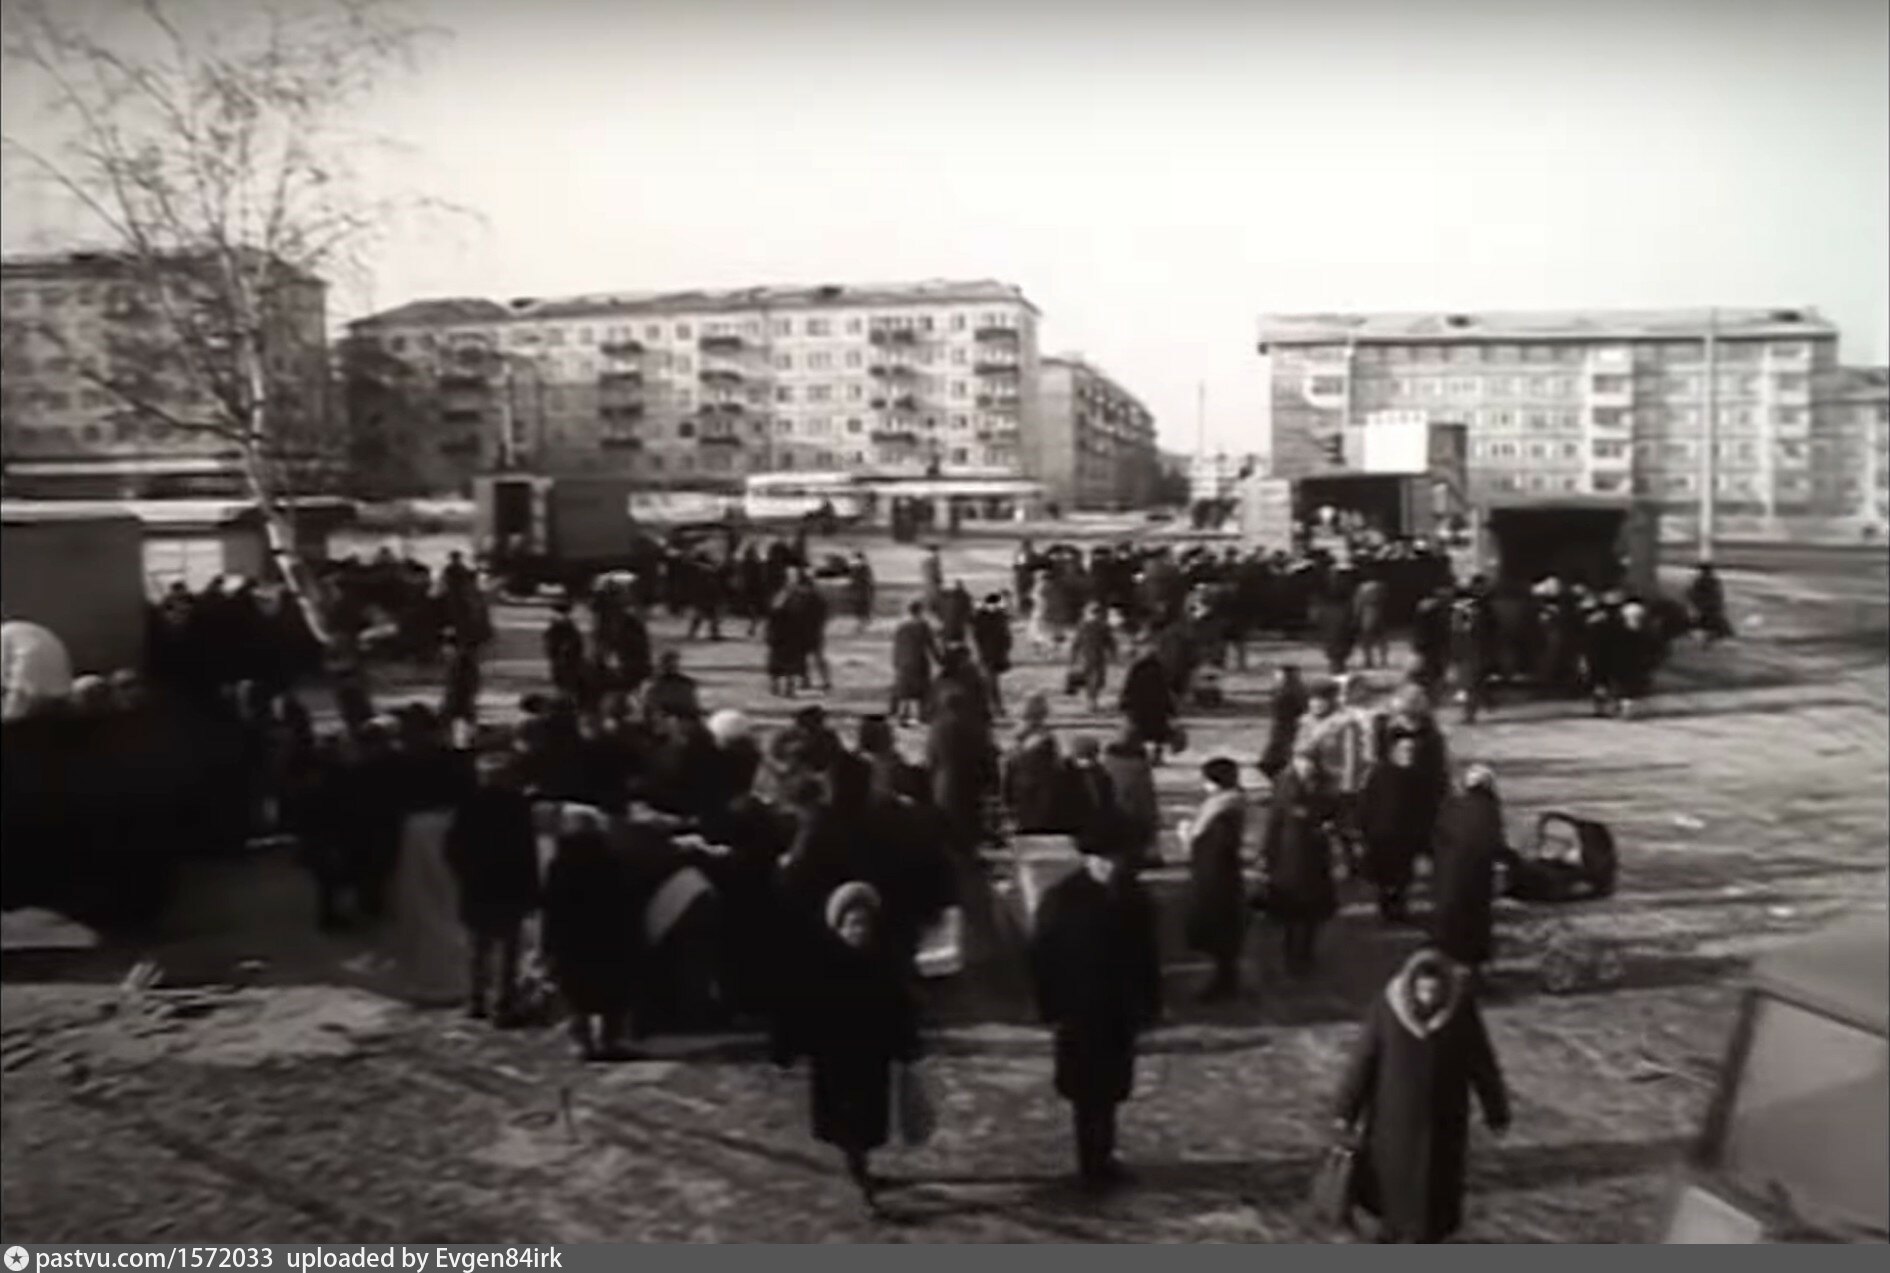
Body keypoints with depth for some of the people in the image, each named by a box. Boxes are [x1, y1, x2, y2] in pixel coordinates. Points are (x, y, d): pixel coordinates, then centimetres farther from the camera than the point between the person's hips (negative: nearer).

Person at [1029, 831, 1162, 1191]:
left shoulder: (1131, 894, -2)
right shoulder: (1062, 898, -12)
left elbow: (1145, 953, 4)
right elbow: (1042, 954, -9)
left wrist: (1150, 1004, 3)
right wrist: (1052, 1008, -10)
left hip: (1120, 1009, 4)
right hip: (1080, 1010, -3)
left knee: (1108, 1086, 14)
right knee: (1089, 1089, 3)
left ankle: (1100, 1157, 29)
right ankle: (1094, 1162, 14)